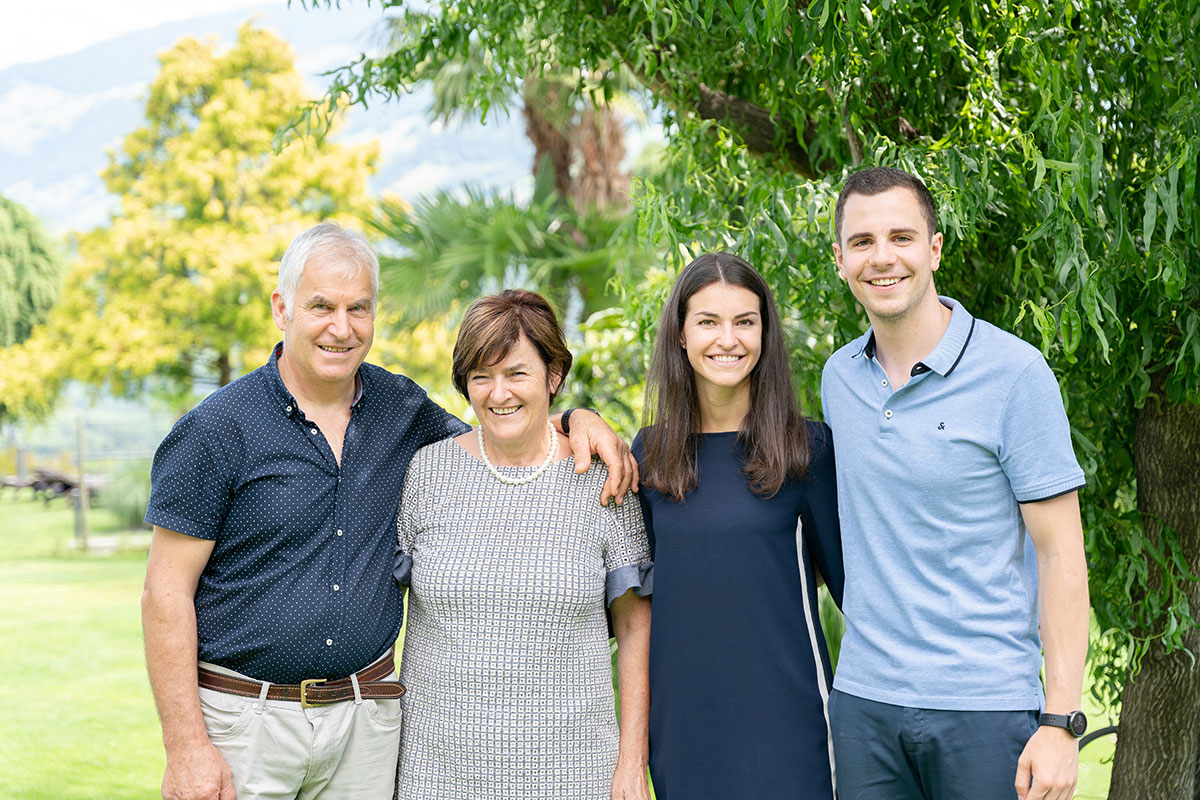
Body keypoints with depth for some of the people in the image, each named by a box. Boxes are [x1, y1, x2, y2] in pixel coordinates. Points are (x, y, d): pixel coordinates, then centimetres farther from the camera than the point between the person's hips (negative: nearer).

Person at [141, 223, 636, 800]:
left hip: (366, 716, 4)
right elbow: (167, 593, -9)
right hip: (242, 721, -4)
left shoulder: (401, 410, 4)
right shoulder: (215, 430, -9)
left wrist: (577, 419, 0)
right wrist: (186, 749, -14)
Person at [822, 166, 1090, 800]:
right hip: (863, 699, 5)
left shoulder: (1013, 373, -8)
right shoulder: (839, 377, 7)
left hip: (985, 705, -4)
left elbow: (1060, 554, -9)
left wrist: (1061, 723, -13)